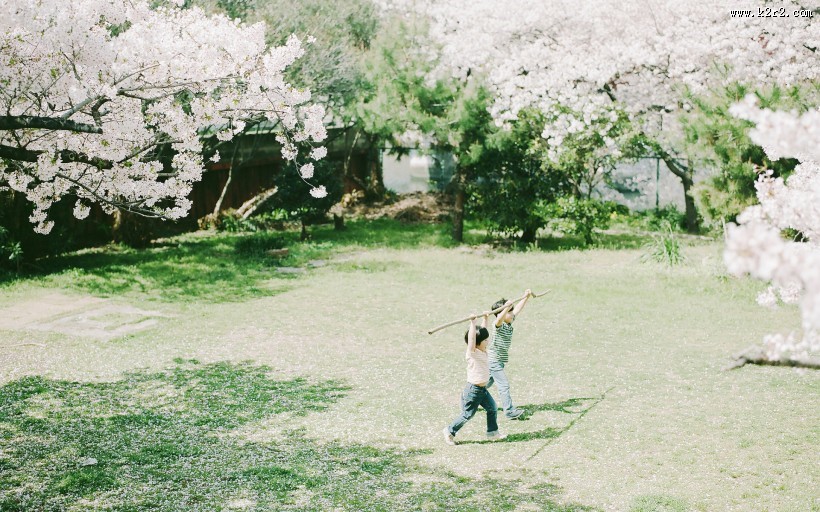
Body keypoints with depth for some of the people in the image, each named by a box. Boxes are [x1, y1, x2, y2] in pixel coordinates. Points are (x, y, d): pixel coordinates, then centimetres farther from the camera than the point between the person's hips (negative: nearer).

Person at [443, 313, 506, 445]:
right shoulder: (472, 352, -18)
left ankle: (492, 433, 24)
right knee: (467, 415, 2)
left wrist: (485, 318, 14)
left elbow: (482, 331, 12)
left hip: (483, 390, 9)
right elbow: (472, 337, -33)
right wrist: (472, 322, -37)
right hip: (473, 390, -9)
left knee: (492, 409, 11)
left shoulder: (481, 351, 4)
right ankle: (450, 432, 17)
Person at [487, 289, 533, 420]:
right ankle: (510, 411, -7)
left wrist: (526, 297, 17)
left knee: (487, 383, 20)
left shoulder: (509, 323, 4)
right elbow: (499, 320, -46)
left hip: (499, 361, 9)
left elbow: (517, 309, 15)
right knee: (504, 384, -9)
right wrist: (506, 308, -62)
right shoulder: (500, 325, -22)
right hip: (495, 361, -9)